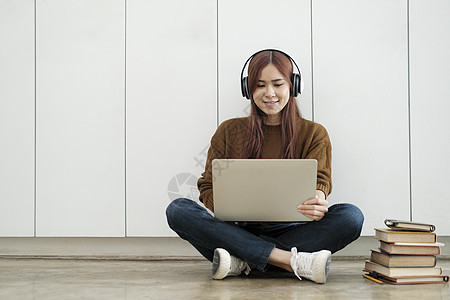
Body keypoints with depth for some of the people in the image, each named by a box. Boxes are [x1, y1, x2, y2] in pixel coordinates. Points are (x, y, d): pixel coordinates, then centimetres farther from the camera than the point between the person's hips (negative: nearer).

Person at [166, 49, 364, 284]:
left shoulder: (314, 134, 9)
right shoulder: (229, 132, 11)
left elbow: (319, 180, -4)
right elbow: (208, 187, 7)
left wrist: (318, 201, -30)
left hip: (290, 233, 0)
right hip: (240, 232, 1)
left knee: (351, 216, -26)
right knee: (178, 209, -24)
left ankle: (242, 262, -28)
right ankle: (292, 262, -34)